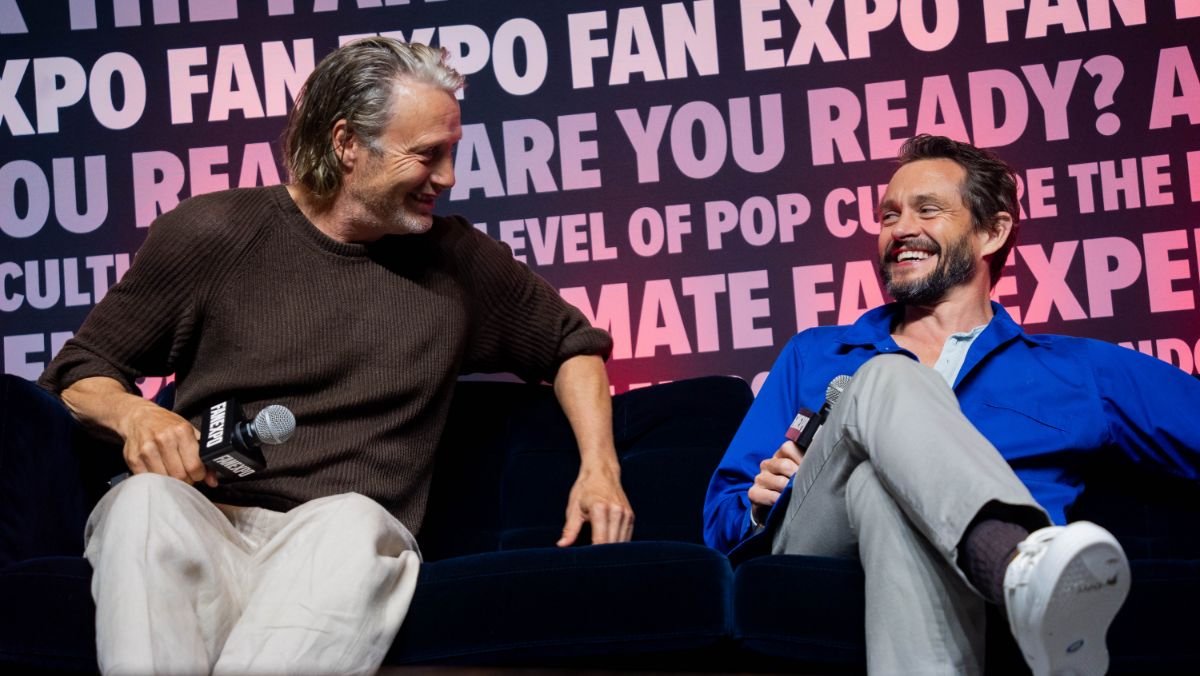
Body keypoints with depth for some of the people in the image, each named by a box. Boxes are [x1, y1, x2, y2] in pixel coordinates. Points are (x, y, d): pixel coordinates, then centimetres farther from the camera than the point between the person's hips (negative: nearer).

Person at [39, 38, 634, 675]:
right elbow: (78, 373, 12)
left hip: (347, 548, 1)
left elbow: (572, 342, 27)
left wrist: (599, 466, 10)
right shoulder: (212, 233, 5)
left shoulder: (458, 261, 12)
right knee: (148, 500, -36)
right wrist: (133, 413, -12)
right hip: (202, 529, 0)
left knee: (357, 522, -36)